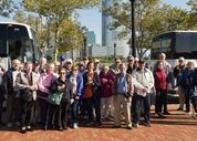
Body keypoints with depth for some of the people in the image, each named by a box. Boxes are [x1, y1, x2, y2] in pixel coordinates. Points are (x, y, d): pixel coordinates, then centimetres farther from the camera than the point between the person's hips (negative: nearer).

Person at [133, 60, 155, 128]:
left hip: (147, 92, 3)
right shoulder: (135, 73, -3)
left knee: (147, 107, 8)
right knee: (137, 108, -3)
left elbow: (152, 81, 8)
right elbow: (135, 83, -13)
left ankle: (147, 121, 20)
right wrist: (142, 87, -18)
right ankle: (136, 122, 7)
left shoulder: (149, 72, 7)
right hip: (138, 92, -3)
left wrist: (148, 87, -10)